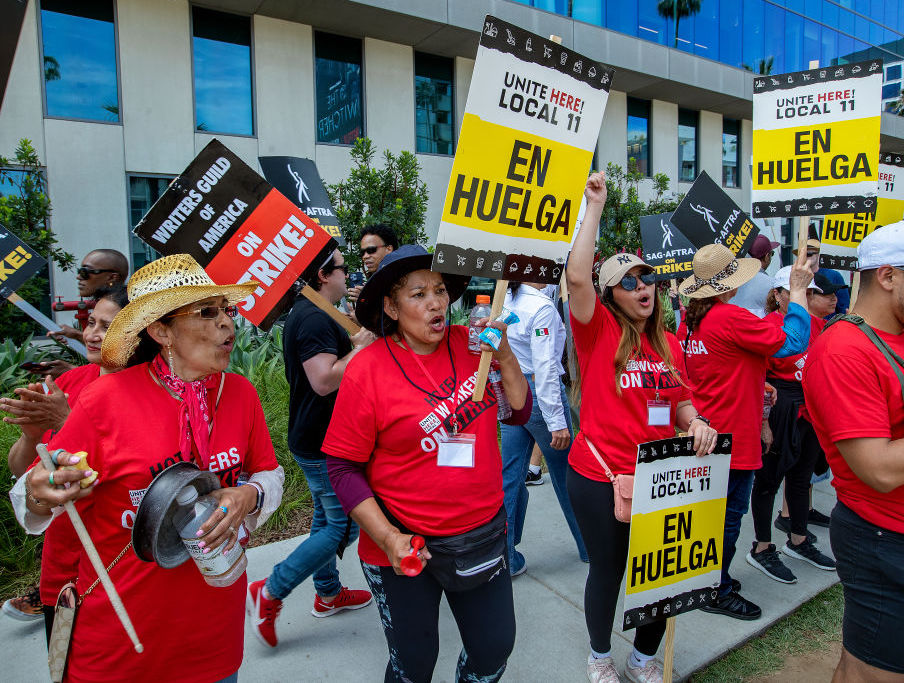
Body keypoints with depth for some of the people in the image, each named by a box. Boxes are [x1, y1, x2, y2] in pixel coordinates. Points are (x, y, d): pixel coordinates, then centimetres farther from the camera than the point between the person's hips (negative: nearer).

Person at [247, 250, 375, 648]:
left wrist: (355, 341, 13)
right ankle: (269, 592, 8)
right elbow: (324, 381, -30)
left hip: (314, 438, 11)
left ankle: (328, 594, 37)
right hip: (323, 444, -11)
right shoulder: (316, 319, -23)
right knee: (343, 525, 0)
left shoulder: (305, 313, 12)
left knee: (326, 518, 21)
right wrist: (362, 348, -23)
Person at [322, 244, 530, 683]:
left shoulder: (469, 344, -4)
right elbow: (343, 467, -11)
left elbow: (520, 412, 3)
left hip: (484, 534, 4)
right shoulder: (367, 370, -16)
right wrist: (388, 538, -17)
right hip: (406, 546, -4)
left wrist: (504, 357, -13)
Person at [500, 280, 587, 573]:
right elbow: (545, 367, -22)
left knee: (510, 475, 9)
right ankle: (588, 546, 30)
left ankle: (506, 557, 17)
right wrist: (557, 421, -20)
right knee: (565, 473, 11)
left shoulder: (504, 302, 5)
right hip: (539, 394, -7)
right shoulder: (542, 307, -18)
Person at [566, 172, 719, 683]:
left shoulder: (669, 343, 6)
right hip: (600, 477, -5)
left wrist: (695, 422, -8)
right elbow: (577, 277, -26)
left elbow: (680, 399, 15)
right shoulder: (599, 330, -10)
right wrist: (595, 207, -24)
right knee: (607, 571, 13)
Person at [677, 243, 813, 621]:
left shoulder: (690, 320, 4)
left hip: (703, 432, 8)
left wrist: (751, 382, 16)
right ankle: (718, 592, 17)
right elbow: (792, 342, -21)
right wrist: (798, 289, -12)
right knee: (730, 513, 5)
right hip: (732, 435, -8)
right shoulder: (731, 318, -22)